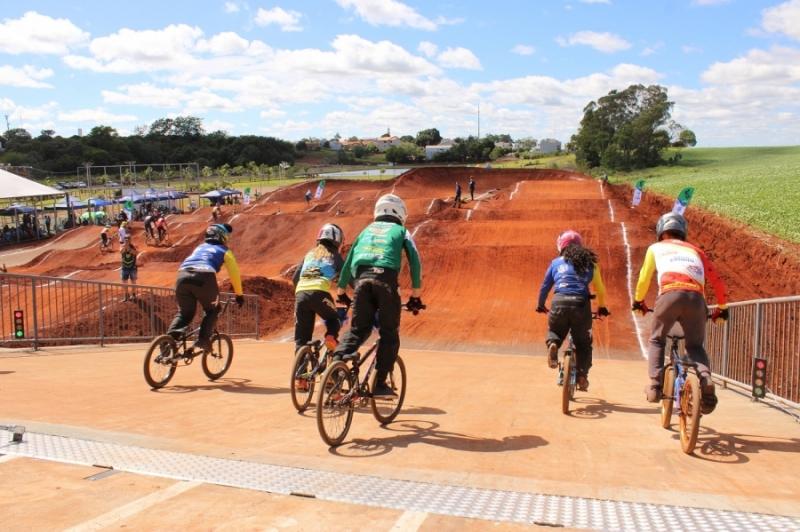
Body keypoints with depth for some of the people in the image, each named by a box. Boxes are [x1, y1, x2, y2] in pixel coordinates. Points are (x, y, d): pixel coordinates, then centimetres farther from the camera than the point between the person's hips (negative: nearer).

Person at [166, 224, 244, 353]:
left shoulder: (200, 247, 37)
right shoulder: (224, 251, 23)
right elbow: (234, 273, 23)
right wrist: (239, 295, 34)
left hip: (183, 275, 4)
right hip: (203, 277, -4)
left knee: (184, 313, 17)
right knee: (211, 311, 18)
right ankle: (203, 339, 0)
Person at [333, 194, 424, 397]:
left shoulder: (366, 230, 28)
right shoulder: (401, 231, 20)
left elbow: (348, 262, 26)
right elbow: (415, 261, 10)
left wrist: (341, 292, 34)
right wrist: (416, 296, 13)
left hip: (362, 279, 3)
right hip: (386, 279, -3)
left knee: (358, 329, 13)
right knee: (389, 334, 6)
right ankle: (379, 384, 1)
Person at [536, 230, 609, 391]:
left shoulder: (556, 262, 16)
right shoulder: (590, 263, 18)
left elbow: (545, 286, 20)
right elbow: (600, 288, 22)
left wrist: (540, 305, 35)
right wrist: (602, 307, 37)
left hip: (559, 302, 0)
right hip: (581, 304, 0)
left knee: (554, 331, 27)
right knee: (583, 343, 19)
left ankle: (553, 344, -6)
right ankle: (582, 375, 6)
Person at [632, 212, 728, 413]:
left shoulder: (656, 248, 26)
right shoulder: (695, 250, 32)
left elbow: (644, 278, 22)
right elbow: (717, 282, 27)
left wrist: (638, 301, 38)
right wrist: (722, 308, 38)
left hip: (670, 294, -2)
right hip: (696, 297, 2)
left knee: (656, 340, 18)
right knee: (695, 346, 18)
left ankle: (655, 385, 2)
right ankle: (706, 379, -9)